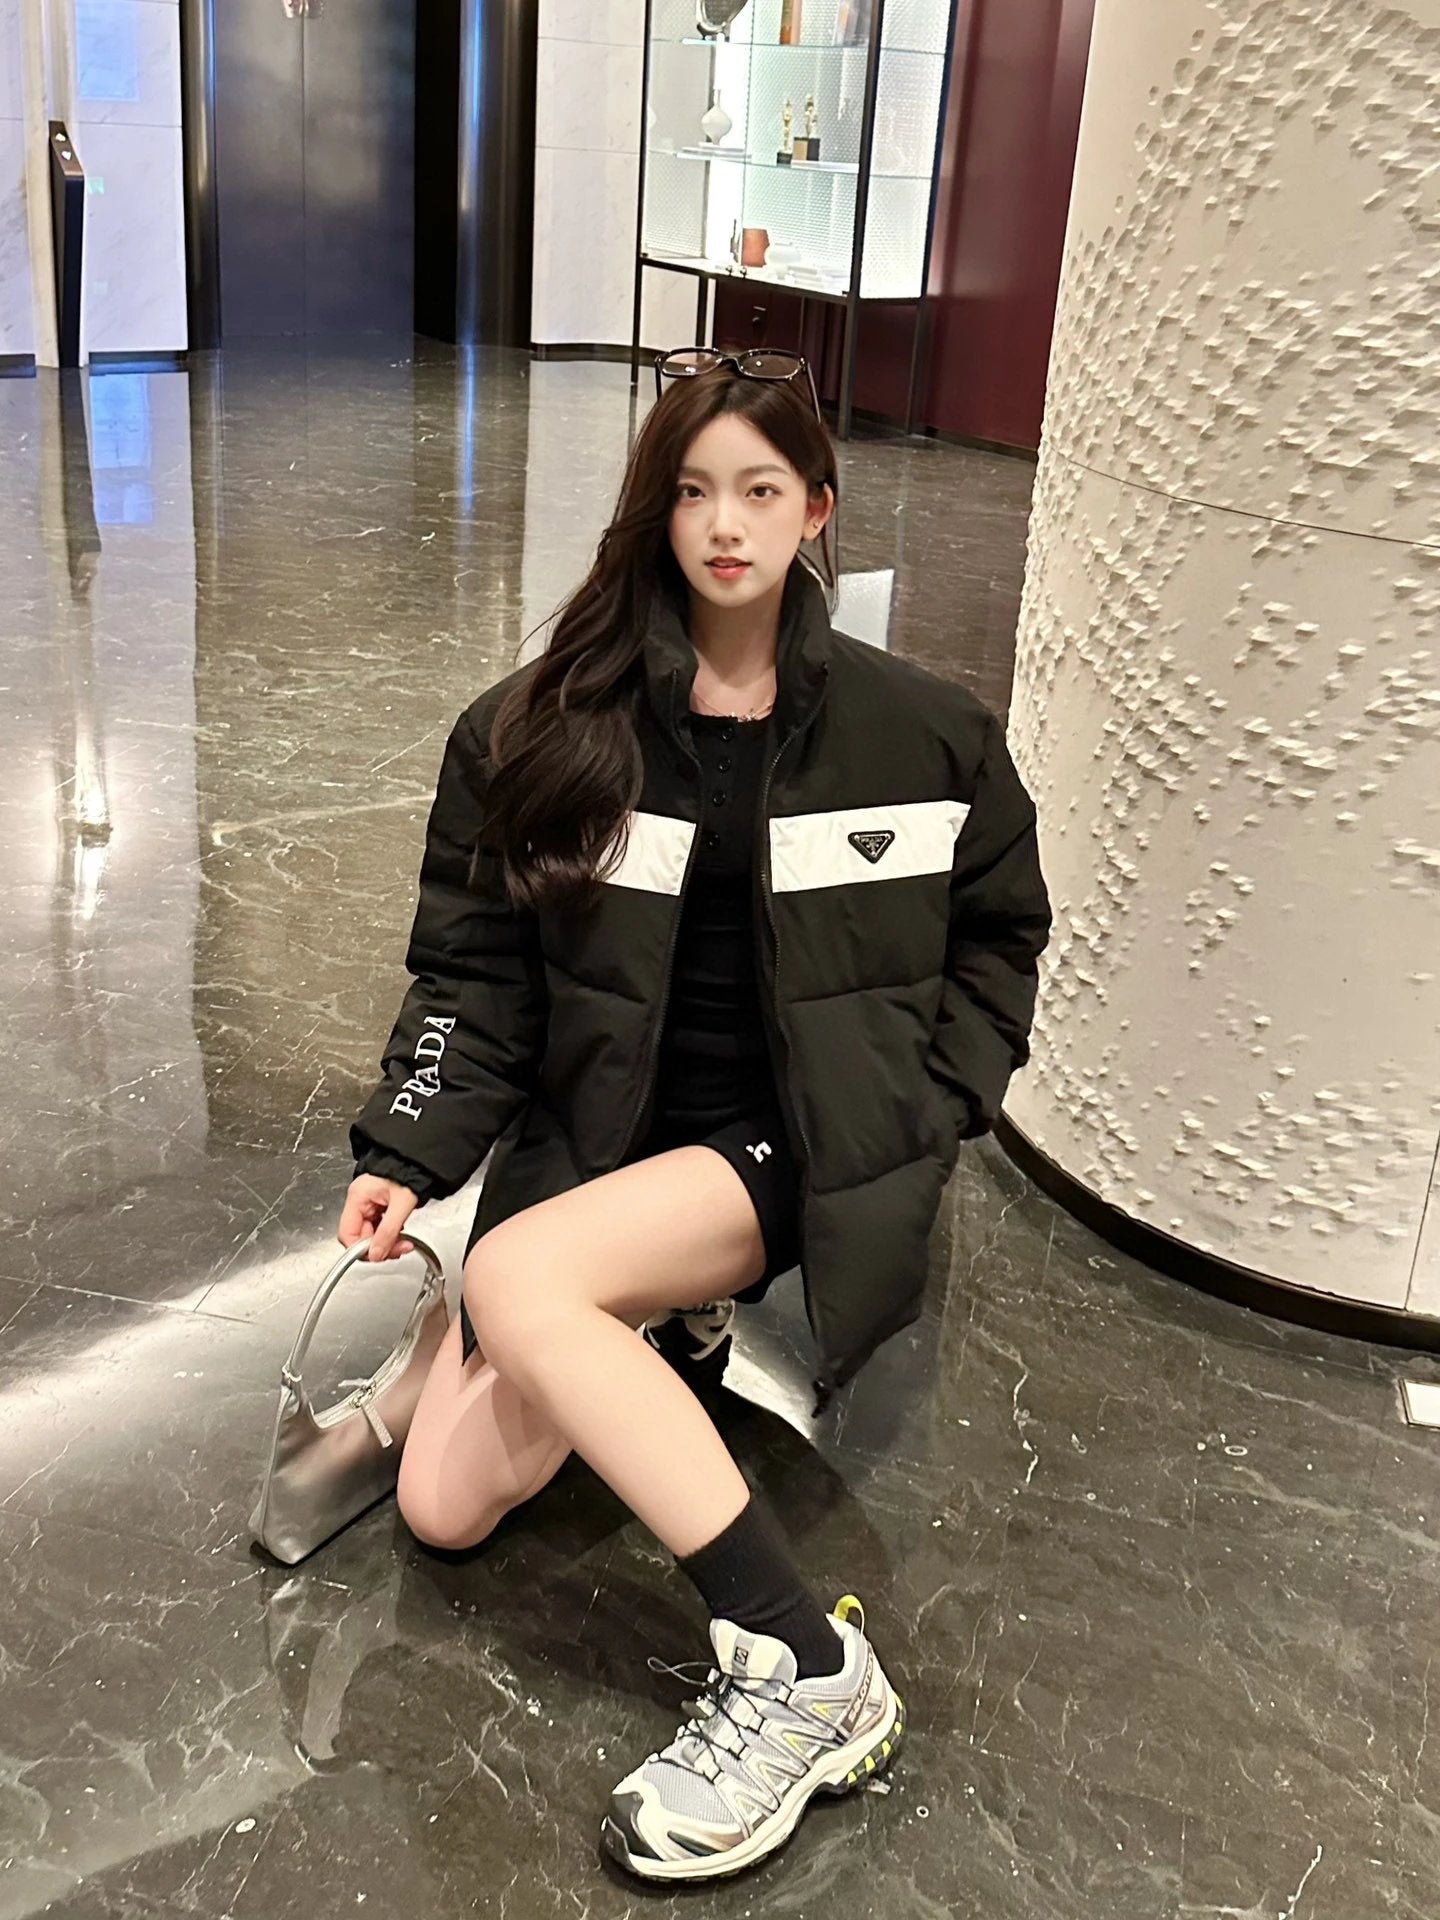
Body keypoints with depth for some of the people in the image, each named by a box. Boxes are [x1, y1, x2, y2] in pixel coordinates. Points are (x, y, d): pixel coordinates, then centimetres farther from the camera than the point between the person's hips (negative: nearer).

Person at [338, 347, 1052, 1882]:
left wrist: (928, 1106, -1)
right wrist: (406, 1154, -10)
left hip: (790, 1147, -3)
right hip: (597, 1136, 4)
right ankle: (669, 1327, 18)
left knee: (516, 1278, -32)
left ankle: (804, 1671, -24)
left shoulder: (919, 731, 0)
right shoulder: (545, 731, 2)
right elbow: (474, 969, 3)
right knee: (446, 1508, -8)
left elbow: (998, 933, 13)